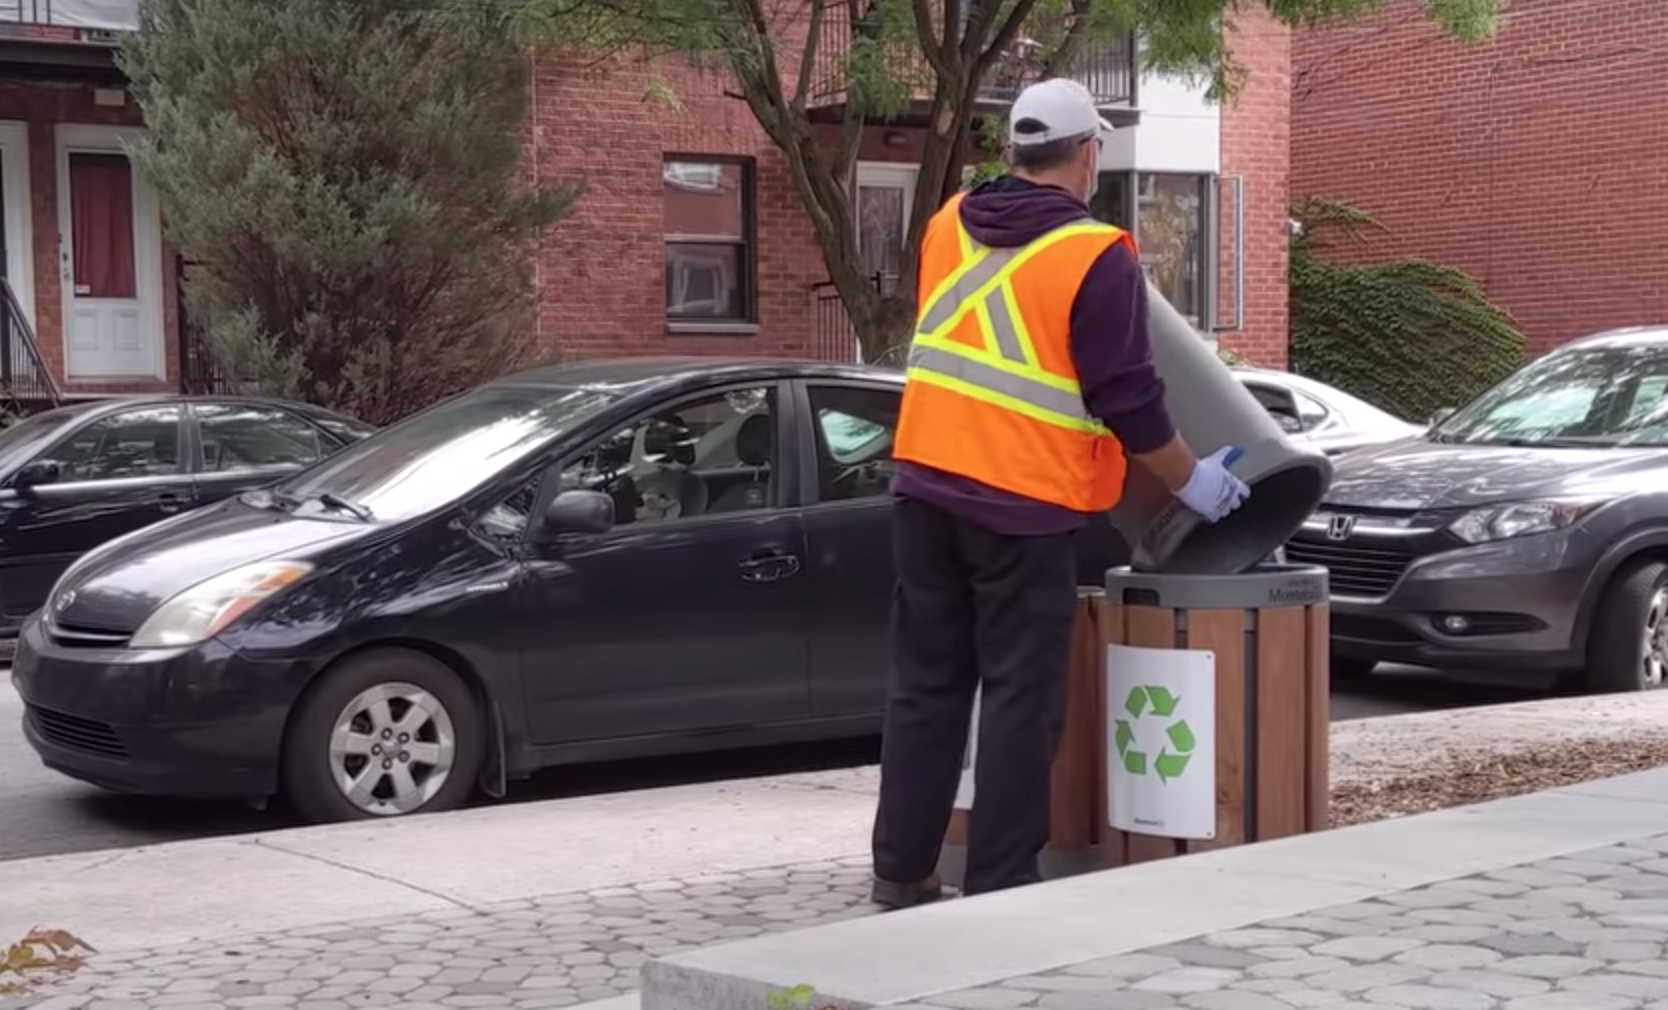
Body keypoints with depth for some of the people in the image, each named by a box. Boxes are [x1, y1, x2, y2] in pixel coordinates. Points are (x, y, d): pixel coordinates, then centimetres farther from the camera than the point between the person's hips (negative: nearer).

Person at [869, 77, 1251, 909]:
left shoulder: (947, 224, 9)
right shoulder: (1096, 255, -10)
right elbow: (1126, 399, -9)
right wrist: (1189, 480, 4)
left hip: (925, 486, 6)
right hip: (1024, 504, -6)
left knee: (927, 686, 13)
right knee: (1021, 699, 2)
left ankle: (901, 871, 16)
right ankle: (999, 885, 4)